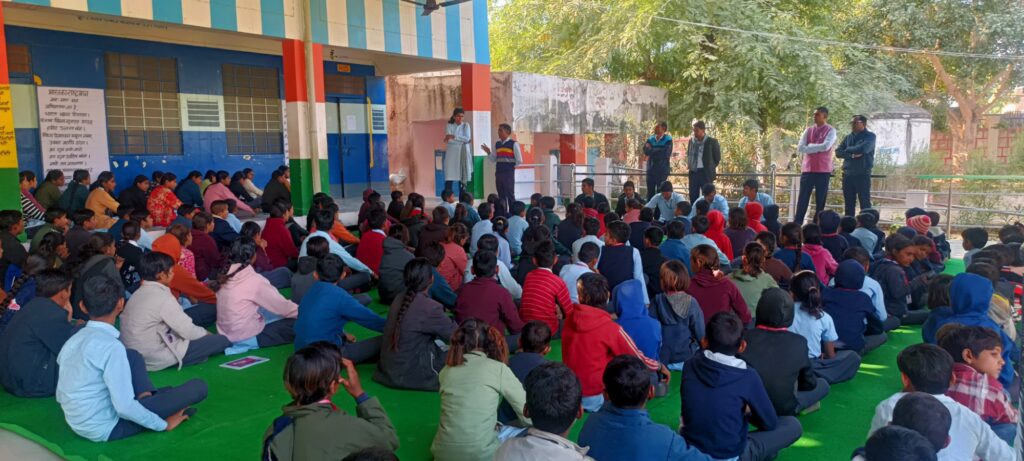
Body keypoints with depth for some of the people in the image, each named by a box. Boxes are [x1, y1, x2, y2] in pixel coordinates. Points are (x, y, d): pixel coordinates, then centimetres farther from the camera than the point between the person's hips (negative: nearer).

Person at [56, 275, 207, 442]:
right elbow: (125, 407, -25)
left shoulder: (72, 341, 2)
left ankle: (146, 400, 10)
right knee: (198, 386, -12)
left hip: (77, 424, 8)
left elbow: (61, 396, 10)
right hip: (105, 428, -8)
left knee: (132, 356, 21)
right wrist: (164, 424, -10)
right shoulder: (111, 346, -22)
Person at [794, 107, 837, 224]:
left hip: (823, 170, -3)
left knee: (821, 199, 3)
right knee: (803, 198, 2)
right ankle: (796, 224, 4)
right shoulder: (808, 130, 10)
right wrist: (817, 148, -8)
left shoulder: (831, 130, -1)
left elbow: (825, 146, -18)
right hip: (807, 169, 3)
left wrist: (810, 146, -6)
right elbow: (800, 148, -1)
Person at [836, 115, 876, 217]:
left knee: (865, 203, -4)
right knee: (849, 204, 8)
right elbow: (838, 152, 3)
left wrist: (848, 149, -2)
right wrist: (852, 155, -13)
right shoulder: (848, 137, 16)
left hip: (862, 174, -5)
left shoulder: (869, 136, 1)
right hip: (847, 174, 5)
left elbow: (863, 149, -18)